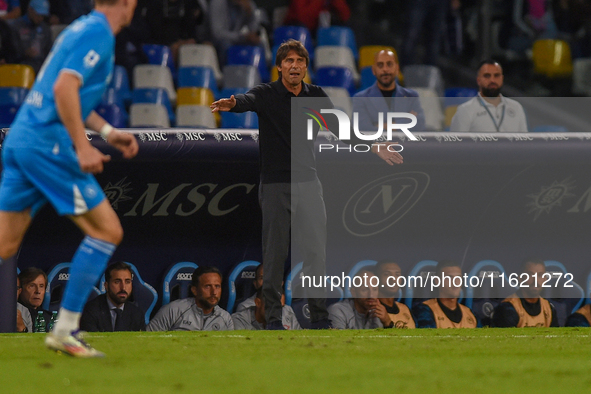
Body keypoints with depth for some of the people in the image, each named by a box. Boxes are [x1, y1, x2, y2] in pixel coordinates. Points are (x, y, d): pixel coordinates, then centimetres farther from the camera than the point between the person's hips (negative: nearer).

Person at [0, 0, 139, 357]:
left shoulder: (83, 29, 20)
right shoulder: (98, 33, -9)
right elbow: (64, 88, -21)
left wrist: (108, 132, 28)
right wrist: (82, 146, -23)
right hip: (47, 144, -10)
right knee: (107, 231, -3)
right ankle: (65, 330, -4)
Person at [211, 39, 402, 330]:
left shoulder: (316, 96, 9)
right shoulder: (267, 95, -4)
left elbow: (340, 127, 16)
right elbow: (248, 101, -26)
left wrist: (373, 147, 13)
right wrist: (232, 104, -50)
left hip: (308, 183, 3)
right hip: (275, 185, -3)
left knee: (316, 250, 1)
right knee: (275, 253, -2)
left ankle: (319, 317, 6)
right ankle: (273, 317, 4)